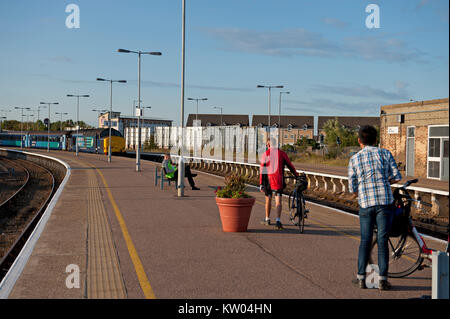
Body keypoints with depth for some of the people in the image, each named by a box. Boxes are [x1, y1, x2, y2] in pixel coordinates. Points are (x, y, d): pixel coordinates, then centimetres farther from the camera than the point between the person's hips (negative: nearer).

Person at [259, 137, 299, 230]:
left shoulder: (265, 154, -1)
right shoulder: (282, 153, 3)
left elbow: (262, 170, -5)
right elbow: (290, 166, 6)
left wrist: (261, 184, -5)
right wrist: (297, 175, 20)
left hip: (268, 179, 0)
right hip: (279, 179, 0)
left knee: (268, 199, 17)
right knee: (278, 201, -3)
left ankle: (267, 219, 29)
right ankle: (278, 220, -19)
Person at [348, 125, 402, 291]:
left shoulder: (354, 159, 4)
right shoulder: (385, 153, 3)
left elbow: (352, 188, 4)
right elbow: (397, 177, 2)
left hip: (365, 204, 1)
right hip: (385, 202, -1)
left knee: (365, 241, 11)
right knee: (382, 241, 3)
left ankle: (361, 277, 13)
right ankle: (382, 280, 2)